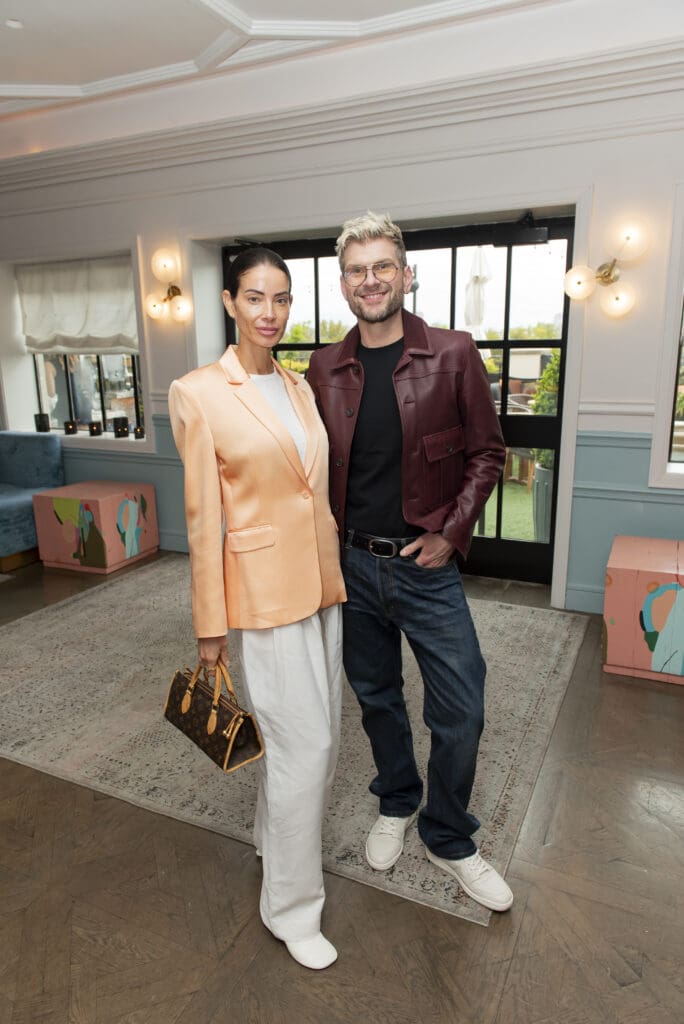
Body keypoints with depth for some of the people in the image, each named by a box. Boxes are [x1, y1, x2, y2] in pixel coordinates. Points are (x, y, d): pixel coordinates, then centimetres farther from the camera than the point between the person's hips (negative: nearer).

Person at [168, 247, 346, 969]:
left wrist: (337, 577, 16)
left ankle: (276, 837, 46)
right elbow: (203, 518, -10)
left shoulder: (300, 388, 9)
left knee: (314, 733, 18)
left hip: (322, 581, 7)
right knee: (305, 743, 0)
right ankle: (291, 905, 24)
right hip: (265, 588, -7)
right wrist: (209, 627, -7)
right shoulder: (199, 394, -11)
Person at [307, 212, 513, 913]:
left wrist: (451, 533, -9)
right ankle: (396, 806, 45)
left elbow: (487, 452, -1)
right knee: (376, 698, 18)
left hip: (427, 566, -2)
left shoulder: (452, 355, -6)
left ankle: (448, 841, 31)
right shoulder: (325, 368, 1)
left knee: (460, 712, 4)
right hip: (352, 565, 3)